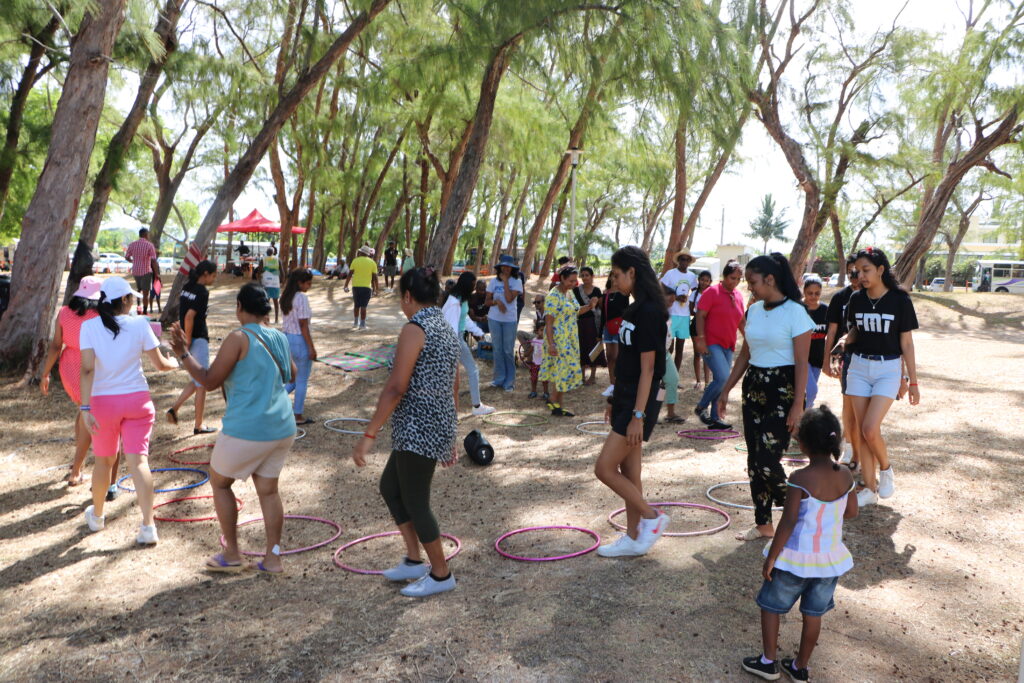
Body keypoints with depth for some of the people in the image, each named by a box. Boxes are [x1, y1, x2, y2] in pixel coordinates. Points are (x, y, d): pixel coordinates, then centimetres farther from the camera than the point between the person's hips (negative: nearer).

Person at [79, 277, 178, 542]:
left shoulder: (89, 326, -6)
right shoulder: (139, 324, -5)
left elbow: (87, 369, -14)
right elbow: (160, 364, 0)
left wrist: (85, 408, -16)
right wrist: (175, 362, 22)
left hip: (103, 401, 1)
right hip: (137, 400, -1)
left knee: (103, 460, 19)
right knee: (138, 461, -3)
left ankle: (97, 516, 39)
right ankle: (148, 527, -8)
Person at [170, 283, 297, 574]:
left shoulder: (239, 339, -12)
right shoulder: (280, 338, 7)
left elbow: (210, 381, -10)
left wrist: (183, 353, -4)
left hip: (246, 431, -6)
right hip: (283, 429, 6)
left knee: (220, 482, 15)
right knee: (268, 490, 15)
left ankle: (231, 555, 20)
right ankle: (273, 558, 16)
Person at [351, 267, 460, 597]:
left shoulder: (415, 328, -15)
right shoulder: (447, 329, 11)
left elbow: (396, 388, -21)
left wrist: (369, 435, -18)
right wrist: (450, 439, 22)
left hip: (418, 429, -9)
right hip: (439, 425, 9)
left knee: (415, 503, 6)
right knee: (389, 486, 21)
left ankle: (441, 574, 20)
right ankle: (414, 559, 28)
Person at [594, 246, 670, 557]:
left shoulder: (649, 312, -18)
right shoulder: (635, 309, 11)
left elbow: (647, 368, -20)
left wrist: (638, 415, -20)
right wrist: (615, 400, 19)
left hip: (640, 402, -10)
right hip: (626, 398, 10)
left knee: (605, 467, -7)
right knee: (628, 471, 13)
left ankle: (652, 517, 9)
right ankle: (634, 538, 23)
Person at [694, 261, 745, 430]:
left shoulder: (738, 296, 12)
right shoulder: (712, 292, -7)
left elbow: (741, 321, 21)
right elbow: (700, 316, -12)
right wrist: (700, 339, -20)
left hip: (728, 346, 7)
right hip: (711, 344, -7)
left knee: (721, 382, 7)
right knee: (723, 378, -19)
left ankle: (715, 418, 15)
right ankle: (701, 407, 0)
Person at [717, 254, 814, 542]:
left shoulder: (795, 313, -12)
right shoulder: (753, 311, 9)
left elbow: (802, 363, -14)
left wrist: (798, 405, -18)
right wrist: (726, 390, 14)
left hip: (782, 391, -7)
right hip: (754, 387, 7)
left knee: (767, 461, -11)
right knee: (754, 461, 9)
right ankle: (763, 524, 21)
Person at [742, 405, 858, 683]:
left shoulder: (800, 479, -24)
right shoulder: (845, 475, -7)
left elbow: (788, 522, -22)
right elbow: (851, 512, 6)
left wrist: (771, 558, -13)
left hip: (796, 558, -5)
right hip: (830, 558, 5)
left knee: (770, 605, 15)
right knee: (813, 614, 17)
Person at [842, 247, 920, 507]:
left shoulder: (899, 300, -9)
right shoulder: (856, 299, 1)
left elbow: (906, 343, -5)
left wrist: (912, 381, -3)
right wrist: (844, 343, -8)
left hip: (888, 370, -4)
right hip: (859, 367, 4)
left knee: (871, 428, -15)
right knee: (863, 431, 5)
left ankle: (886, 469, 14)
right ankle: (870, 489, 16)